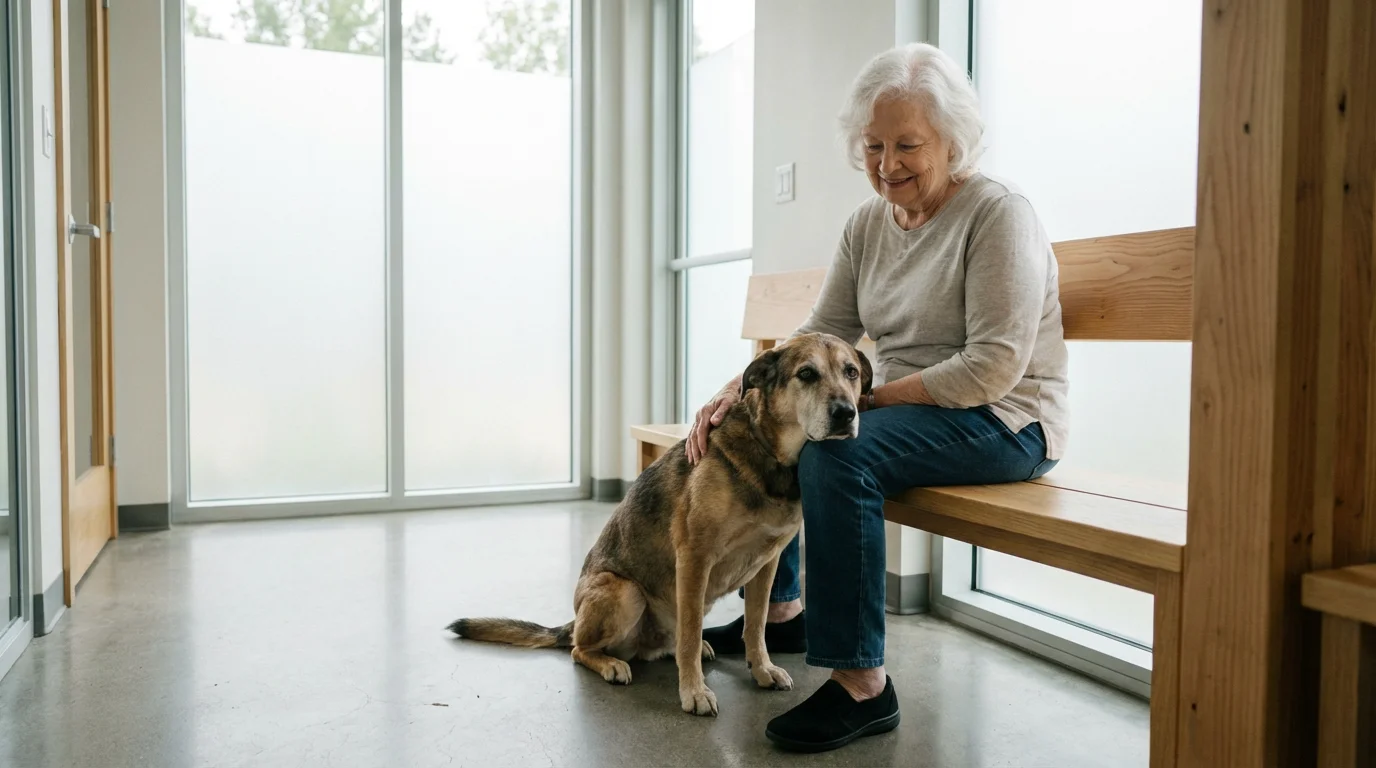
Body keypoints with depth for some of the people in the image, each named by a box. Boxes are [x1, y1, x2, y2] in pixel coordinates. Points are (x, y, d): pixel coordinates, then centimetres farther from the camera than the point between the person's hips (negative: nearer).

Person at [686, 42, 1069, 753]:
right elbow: (819, 334, 5)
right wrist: (739, 388, -12)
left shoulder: (997, 213, -14)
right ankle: (780, 610, 21)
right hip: (905, 410, 8)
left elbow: (993, 368, -21)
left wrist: (868, 395, -20)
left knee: (834, 452, -31)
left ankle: (862, 682, -21)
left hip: (1003, 423, -8)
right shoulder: (868, 222, 8)